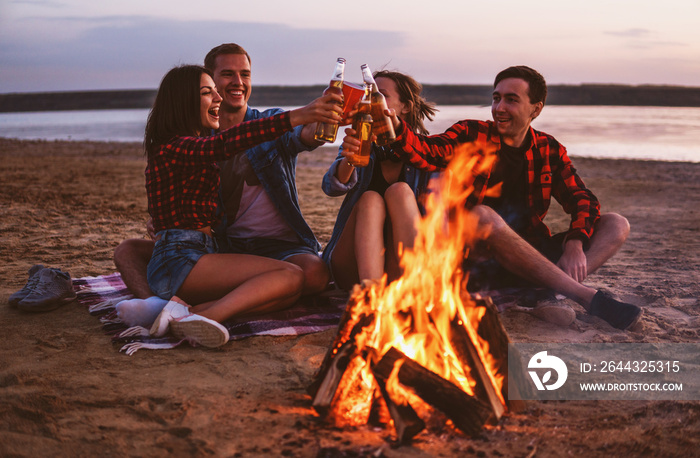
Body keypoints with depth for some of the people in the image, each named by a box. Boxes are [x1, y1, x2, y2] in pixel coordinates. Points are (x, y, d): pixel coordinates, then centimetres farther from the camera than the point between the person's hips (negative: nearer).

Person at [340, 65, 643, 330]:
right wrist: (396, 129, -41)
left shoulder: (549, 151, 10)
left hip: (529, 254, 4)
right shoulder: (472, 135, 0)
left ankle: (547, 291, -38)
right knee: (482, 215, -35)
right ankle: (585, 296, -37)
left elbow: (581, 199, 4)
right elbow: (430, 152, -20)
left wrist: (575, 244, -16)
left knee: (617, 225, -8)